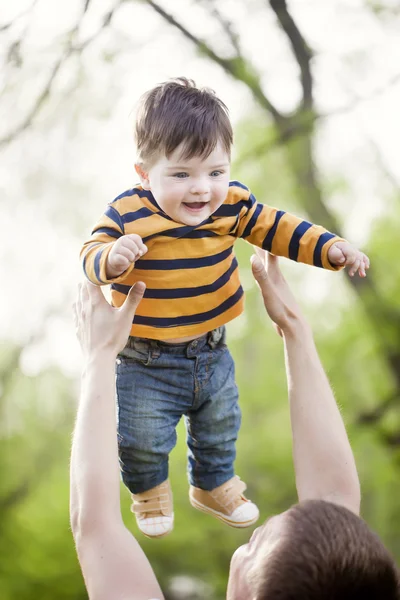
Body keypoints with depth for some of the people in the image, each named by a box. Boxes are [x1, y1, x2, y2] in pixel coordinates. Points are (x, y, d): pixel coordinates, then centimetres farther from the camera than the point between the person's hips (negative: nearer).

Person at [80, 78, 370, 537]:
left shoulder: (232, 205, -12)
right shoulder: (128, 215, -24)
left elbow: (277, 228, -2)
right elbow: (91, 255, -25)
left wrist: (330, 248, -13)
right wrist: (112, 258, -48)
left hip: (211, 355, 4)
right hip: (144, 362, -4)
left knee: (219, 430, 25)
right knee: (143, 439, 10)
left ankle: (213, 485, 55)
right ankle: (149, 490, 44)